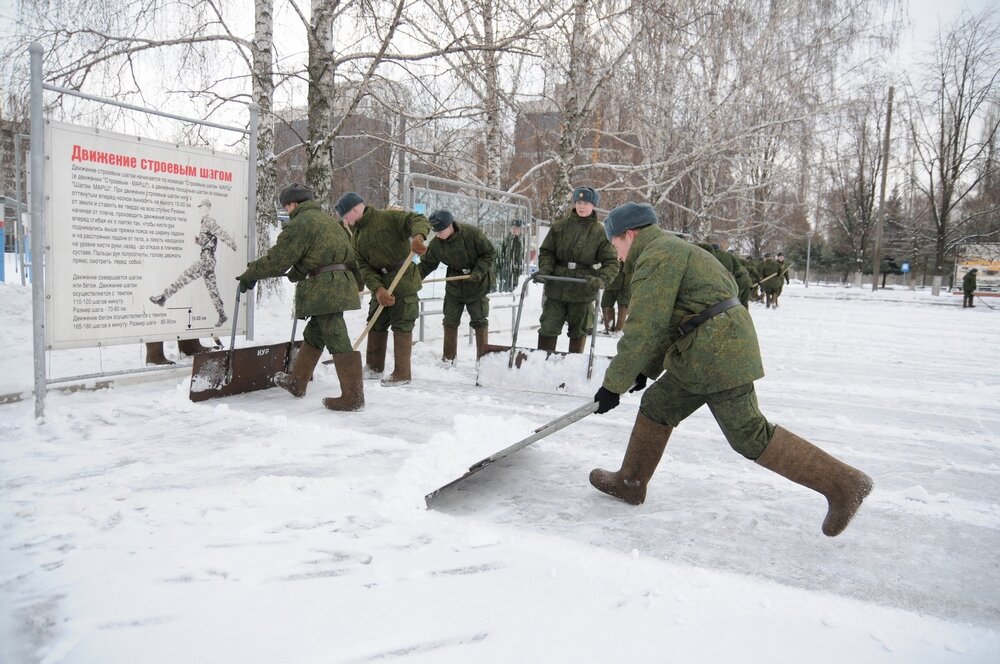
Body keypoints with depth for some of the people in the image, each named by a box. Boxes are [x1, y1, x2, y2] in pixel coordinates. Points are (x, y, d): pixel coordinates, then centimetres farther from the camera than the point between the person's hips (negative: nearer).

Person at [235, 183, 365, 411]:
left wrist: (249, 275, 5)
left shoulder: (299, 223, -8)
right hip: (340, 284, 10)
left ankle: (353, 396, -7)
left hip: (325, 288, -10)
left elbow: (277, 259, -8)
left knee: (338, 340, -9)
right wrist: (297, 273, 41)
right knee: (313, 334, 20)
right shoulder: (329, 220, 21)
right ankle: (296, 382, 35)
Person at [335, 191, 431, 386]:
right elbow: (364, 268, 1)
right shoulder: (355, 238, 11)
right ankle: (374, 367, 31)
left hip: (404, 281, -8)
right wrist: (377, 289, -16)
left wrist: (417, 236, -42)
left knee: (401, 326, -3)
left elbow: (418, 220, -19)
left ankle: (402, 374, 5)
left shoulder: (389, 217, -9)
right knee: (375, 324, 16)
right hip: (381, 285, 8)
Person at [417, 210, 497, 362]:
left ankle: (483, 358, 9)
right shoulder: (435, 244, -10)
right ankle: (448, 358, 18)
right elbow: (426, 264, -1)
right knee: (450, 321, 7)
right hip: (454, 285, 4)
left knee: (479, 321, 0)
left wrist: (479, 271, -24)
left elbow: (490, 253, -13)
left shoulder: (472, 233, -22)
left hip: (477, 284, -4)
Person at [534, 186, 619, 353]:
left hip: (583, 291, -1)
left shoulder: (600, 232, -3)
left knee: (578, 331, 13)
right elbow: (546, 251, 6)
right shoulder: (560, 226, 2)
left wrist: (601, 280, -23)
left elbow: (611, 262, -6)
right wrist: (545, 269, -13)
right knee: (548, 328, 5)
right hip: (556, 288, 1)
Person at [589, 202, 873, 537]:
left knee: (749, 435, -5)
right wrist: (645, 369, 22)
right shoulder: (669, 251, 21)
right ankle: (630, 483, 26)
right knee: (656, 406, 14)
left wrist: (614, 384, -12)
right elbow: (665, 323, 24)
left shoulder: (656, 258, -13)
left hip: (719, 355, -11)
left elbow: (643, 330, -19)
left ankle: (844, 483, 3)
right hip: (702, 356, 11)